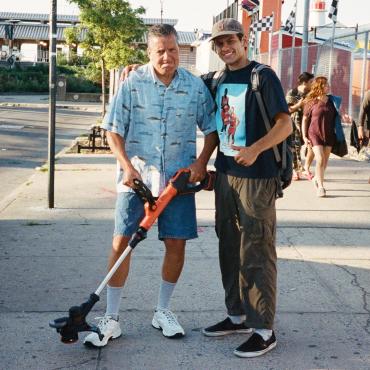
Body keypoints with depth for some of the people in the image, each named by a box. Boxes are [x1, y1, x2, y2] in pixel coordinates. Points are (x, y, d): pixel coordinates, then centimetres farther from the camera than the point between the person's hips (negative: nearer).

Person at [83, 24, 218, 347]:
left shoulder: (195, 86, 0)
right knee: (121, 243, -4)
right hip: (136, 176, -2)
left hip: (179, 178, 2)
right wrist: (127, 167, -14)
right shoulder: (133, 84, -5)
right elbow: (114, 130, -3)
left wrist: (201, 162, -5)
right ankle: (111, 320, 6)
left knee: (177, 244, 5)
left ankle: (163, 312, 25)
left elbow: (212, 128, 9)